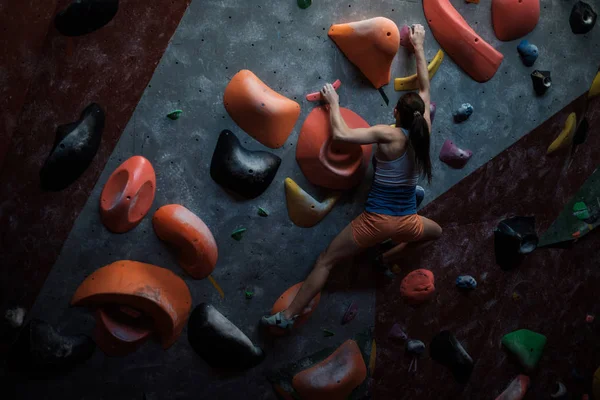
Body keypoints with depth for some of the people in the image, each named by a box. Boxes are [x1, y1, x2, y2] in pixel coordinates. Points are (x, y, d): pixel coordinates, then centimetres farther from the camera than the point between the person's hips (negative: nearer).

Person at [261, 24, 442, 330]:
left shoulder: (388, 135, -16)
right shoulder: (423, 131, -2)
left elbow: (341, 134, -24)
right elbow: (425, 88, 11)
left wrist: (333, 103, -8)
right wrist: (418, 47, 20)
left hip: (375, 220, -4)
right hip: (405, 221, 4)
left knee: (325, 262, 5)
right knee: (436, 232, 39)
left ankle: (288, 316, 5)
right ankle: (392, 254, 38)